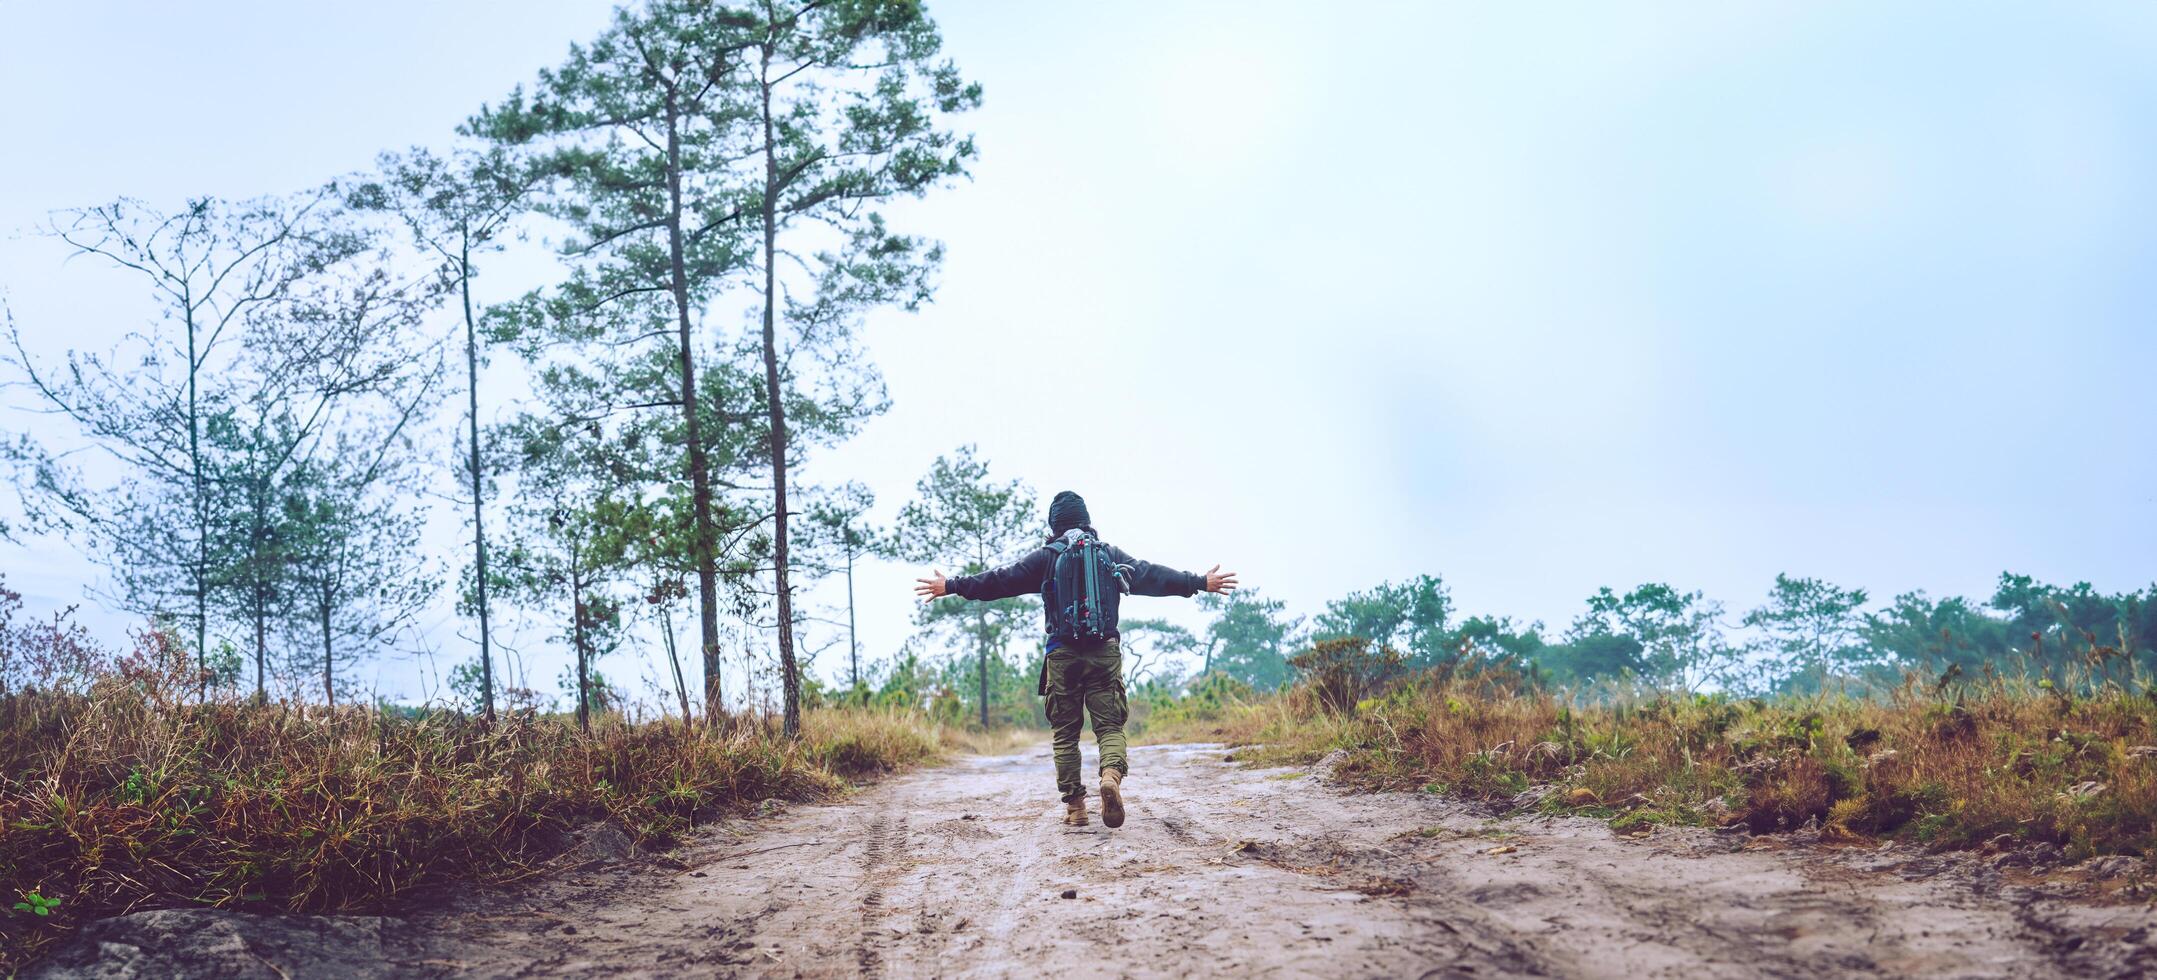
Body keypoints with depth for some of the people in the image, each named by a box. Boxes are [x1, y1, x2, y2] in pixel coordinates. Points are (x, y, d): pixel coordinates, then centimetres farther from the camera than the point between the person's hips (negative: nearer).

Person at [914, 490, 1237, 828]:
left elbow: (1000, 580, 2)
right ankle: (1112, 774, -29)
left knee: (1065, 732, 7)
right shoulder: (1111, 554, 9)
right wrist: (1200, 583, 23)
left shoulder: (1045, 557, 4)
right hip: (1105, 651, 1)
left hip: (1063, 654, -1)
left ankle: (1074, 805, 5)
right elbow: (1152, 576, 13)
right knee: (1109, 724, 1)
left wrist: (953, 586, 11)